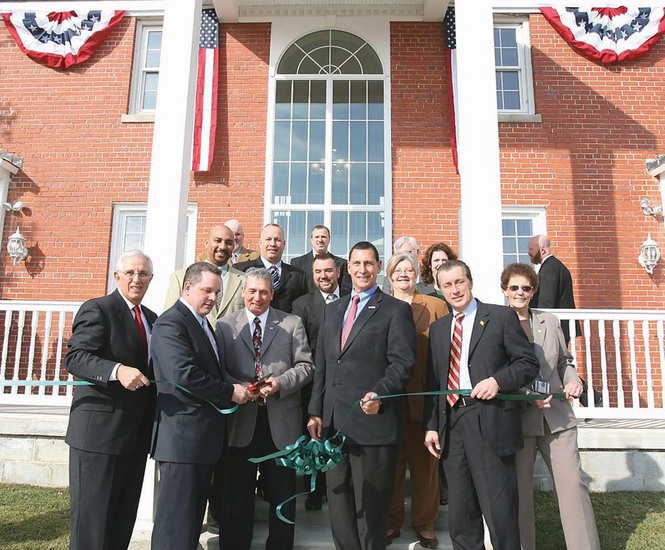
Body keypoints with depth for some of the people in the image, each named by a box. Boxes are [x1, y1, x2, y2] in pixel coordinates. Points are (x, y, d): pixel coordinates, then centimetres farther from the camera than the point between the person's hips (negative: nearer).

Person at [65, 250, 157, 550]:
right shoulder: (96, 309, -7)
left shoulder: (151, 318, 16)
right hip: (99, 430, -7)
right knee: (91, 516, 1)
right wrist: (117, 371, -34)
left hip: (137, 432, 7)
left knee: (124, 516, 15)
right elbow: (75, 358, -19)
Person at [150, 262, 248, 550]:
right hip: (182, 436, -10)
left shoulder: (203, 324, 18)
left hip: (205, 437, 10)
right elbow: (184, 373, -25)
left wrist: (238, 389, 5)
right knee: (176, 518, -1)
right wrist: (230, 393, -17)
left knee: (193, 515, 17)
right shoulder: (171, 323, -13)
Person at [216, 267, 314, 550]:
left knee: (283, 494, 12)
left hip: (282, 420, 0)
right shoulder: (225, 325, 6)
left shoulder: (292, 323, 4)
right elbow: (219, 370, 2)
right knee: (237, 495, 12)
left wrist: (280, 383, -16)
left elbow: (305, 365, 0)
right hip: (241, 420, 0)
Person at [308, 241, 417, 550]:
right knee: (338, 500, 15)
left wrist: (379, 394, -26)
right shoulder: (332, 310, 16)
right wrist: (316, 411, 9)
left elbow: (402, 363, -10)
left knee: (370, 506, 6)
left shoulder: (396, 310, -2)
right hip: (333, 421, 6)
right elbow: (322, 365, 15)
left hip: (373, 419, -6)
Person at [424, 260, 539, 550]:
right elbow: (432, 381, 15)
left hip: (490, 423, -5)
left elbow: (529, 362, -1)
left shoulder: (501, 316, 2)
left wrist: (498, 380, -18)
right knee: (460, 514, 14)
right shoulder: (437, 328, 16)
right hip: (451, 423, 5)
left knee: (499, 511, -1)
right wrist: (431, 426, 8)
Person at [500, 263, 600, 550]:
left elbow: (564, 361, 18)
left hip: (557, 416, 3)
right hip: (517, 417, -3)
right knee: (519, 489, 6)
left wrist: (573, 380, -3)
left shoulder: (550, 322, 11)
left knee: (573, 485, -1)